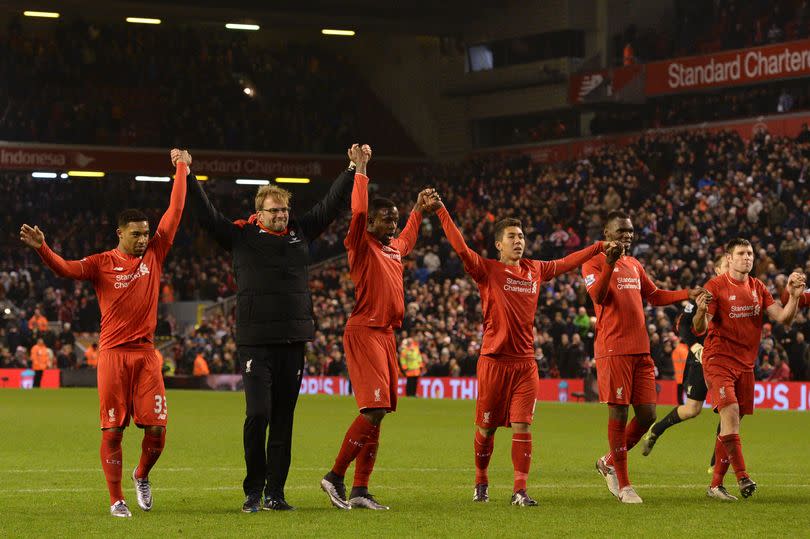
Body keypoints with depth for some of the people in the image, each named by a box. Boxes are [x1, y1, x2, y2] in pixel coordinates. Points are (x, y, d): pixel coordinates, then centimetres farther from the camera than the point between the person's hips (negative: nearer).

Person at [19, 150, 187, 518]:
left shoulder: (153, 254, 7)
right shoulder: (102, 263, -1)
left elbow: (175, 212, 11)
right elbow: (66, 269, -15)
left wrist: (182, 169, 14)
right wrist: (41, 249, -33)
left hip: (146, 353, 3)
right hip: (113, 353, -3)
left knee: (156, 429, -3)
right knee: (113, 430, -2)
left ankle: (142, 476, 25)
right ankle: (116, 499, 8)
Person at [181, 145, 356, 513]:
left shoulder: (301, 233, 12)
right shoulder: (241, 236, 3)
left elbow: (332, 204, 18)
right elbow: (205, 214, 1)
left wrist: (354, 169, 18)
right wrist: (187, 177, -4)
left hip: (293, 343, 3)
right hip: (254, 342, -3)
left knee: (284, 421, 6)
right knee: (257, 415, -9)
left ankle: (275, 493, 12)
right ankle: (253, 490, 4)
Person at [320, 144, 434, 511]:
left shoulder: (393, 247, 18)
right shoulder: (362, 245, -4)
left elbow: (408, 239, 43)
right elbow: (358, 212, -21)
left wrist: (419, 209, 48)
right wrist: (360, 170, -19)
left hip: (386, 335, 9)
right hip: (364, 332, -9)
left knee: (377, 412, 6)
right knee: (374, 408, -17)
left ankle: (360, 490, 8)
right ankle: (335, 477, -8)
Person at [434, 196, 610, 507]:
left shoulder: (535, 270, 12)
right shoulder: (487, 271, -3)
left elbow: (568, 262, 27)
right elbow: (460, 248, -15)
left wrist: (600, 247, 32)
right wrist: (440, 210, -22)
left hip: (525, 361, 3)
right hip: (494, 360, -3)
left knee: (522, 427, -6)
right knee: (486, 427, 5)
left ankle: (520, 490, -4)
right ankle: (481, 482, 25)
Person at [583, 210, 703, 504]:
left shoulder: (634, 265, 21)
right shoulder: (595, 262, -2)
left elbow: (654, 295, 30)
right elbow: (597, 296, -18)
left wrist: (688, 294, 20)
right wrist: (609, 264, -31)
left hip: (641, 350, 7)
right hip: (613, 350, -7)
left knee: (647, 415, 3)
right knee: (619, 414, -5)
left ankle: (609, 461, 23)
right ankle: (623, 485, 3)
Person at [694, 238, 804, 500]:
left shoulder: (758, 288, 10)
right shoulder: (716, 286, -7)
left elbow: (783, 318, 6)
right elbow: (700, 328, -11)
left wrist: (794, 296, -11)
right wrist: (701, 312, -33)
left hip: (745, 364, 5)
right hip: (718, 360, -5)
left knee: (732, 422, 6)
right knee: (730, 411, -23)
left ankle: (716, 484, 12)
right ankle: (741, 475, -19)